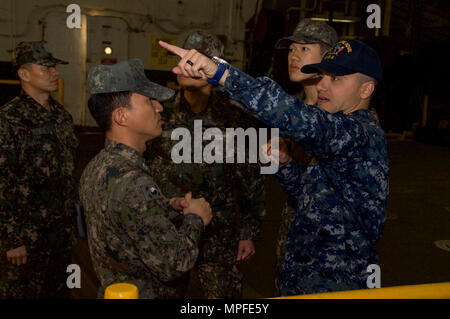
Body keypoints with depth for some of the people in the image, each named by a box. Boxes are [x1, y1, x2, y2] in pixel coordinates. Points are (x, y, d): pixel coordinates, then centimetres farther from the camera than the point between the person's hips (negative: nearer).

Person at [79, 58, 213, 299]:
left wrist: (168, 207, 1)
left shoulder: (95, 168, -1)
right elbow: (174, 265, -27)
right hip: (148, 295, -8)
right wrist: (195, 219, -12)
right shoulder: (133, 184, -30)